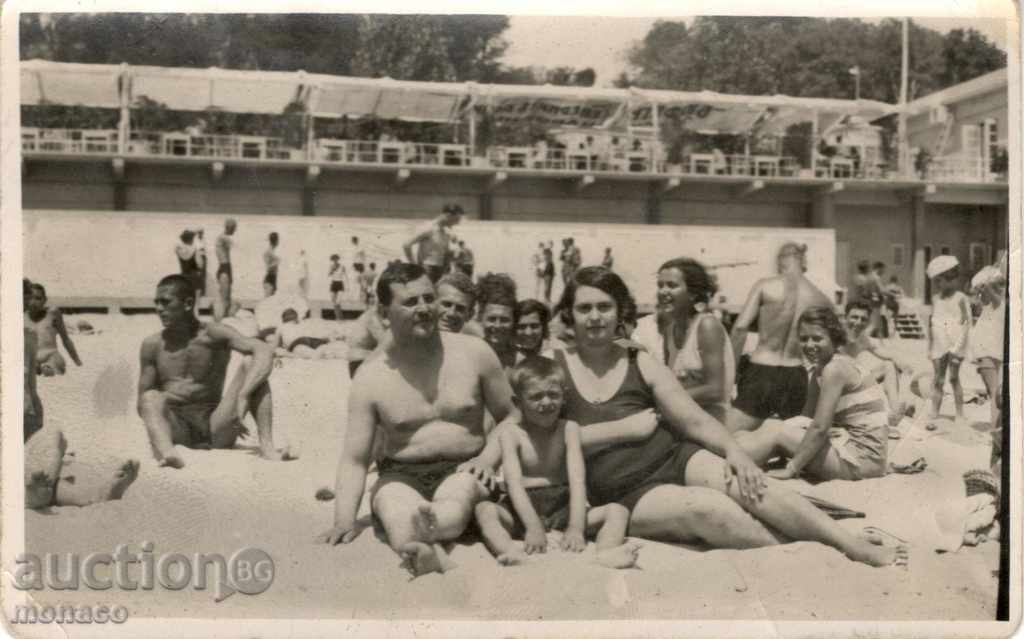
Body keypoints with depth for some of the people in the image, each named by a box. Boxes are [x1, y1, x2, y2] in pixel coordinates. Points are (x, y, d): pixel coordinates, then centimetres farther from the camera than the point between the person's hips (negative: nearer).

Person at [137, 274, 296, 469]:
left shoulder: (215, 335, -1)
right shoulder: (152, 345, 7)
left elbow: (265, 352, -19)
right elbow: (143, 403, 8)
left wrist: (242, 397, -32)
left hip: (215, 429, -1)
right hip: (176, 426, 1)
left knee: (252, 367, -16)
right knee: (151, 398, -29)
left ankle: (267, 446, -31)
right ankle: (166, 452, -59)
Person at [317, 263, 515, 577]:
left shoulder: (473, 352, 1)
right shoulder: (370, 379, 0)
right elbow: (354, 460, 0)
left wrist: (490, 458, -6)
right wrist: (344, 522, -15)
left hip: (463, 471, 0)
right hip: (400, 477, 1)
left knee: (454, 508, -37)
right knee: (399, 515, -36)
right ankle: (438, 562, -64)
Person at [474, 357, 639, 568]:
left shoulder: (568, 429, 3)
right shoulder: (511, 435, -1)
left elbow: (577, 480, -8)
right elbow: (514, 484, -14)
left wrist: (576, 527, -24)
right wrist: (533, 526, -30)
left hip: (561, 505, 2)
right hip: (523, 509, -2)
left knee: (618, 511, -18)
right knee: (484, 509, -30)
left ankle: (606, 553, -48)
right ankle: (514, 555, -56)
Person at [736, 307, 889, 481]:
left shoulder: (835, 368, -15)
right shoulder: (821, 370, 14)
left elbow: (819, 428, -21)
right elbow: (807, 418, 13)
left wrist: (791, 468, -20)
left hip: (863, 457, -9)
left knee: (776, 433, -10)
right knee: (771, 425, 4)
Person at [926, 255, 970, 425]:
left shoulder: (960, 299, -7)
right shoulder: (935, 299, 8)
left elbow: (966, 323, -9)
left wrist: (956, 347, -13)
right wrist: (930, 347, 11)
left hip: (955, 345, -4)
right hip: (939, 347, 4)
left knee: (954, 378, -1)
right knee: (938, 380, 4)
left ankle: (960, 414, 10)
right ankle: (933, 415, 6)